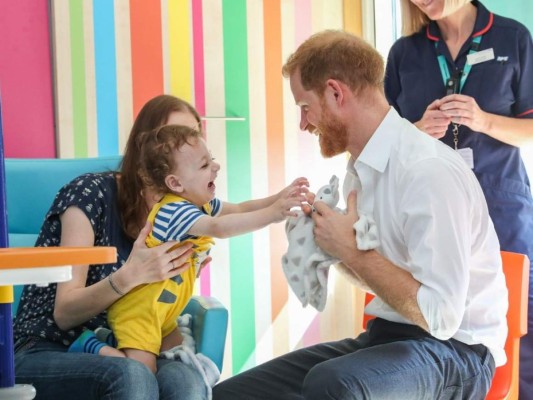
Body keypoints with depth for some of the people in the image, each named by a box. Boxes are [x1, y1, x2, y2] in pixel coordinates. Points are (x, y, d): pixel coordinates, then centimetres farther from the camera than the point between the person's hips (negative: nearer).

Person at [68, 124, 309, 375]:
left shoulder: (200, 203, 5)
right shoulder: (176, 211, -26)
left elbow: (240, 209, 11)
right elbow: (220, 227, -41)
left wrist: (278, 199, -5)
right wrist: (271, 214, -45)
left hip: (159, 307, 10)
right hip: (137, 308, -10)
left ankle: (114, 341, 22)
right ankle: (93, 347, 3)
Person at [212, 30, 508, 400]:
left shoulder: (429, 171, -21)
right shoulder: (361, 168, 6)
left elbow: (440, 316, -24)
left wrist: (352, 251, -17)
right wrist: (332, 245, -1)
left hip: (453, 350, -8)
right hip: (386, 337, 8)